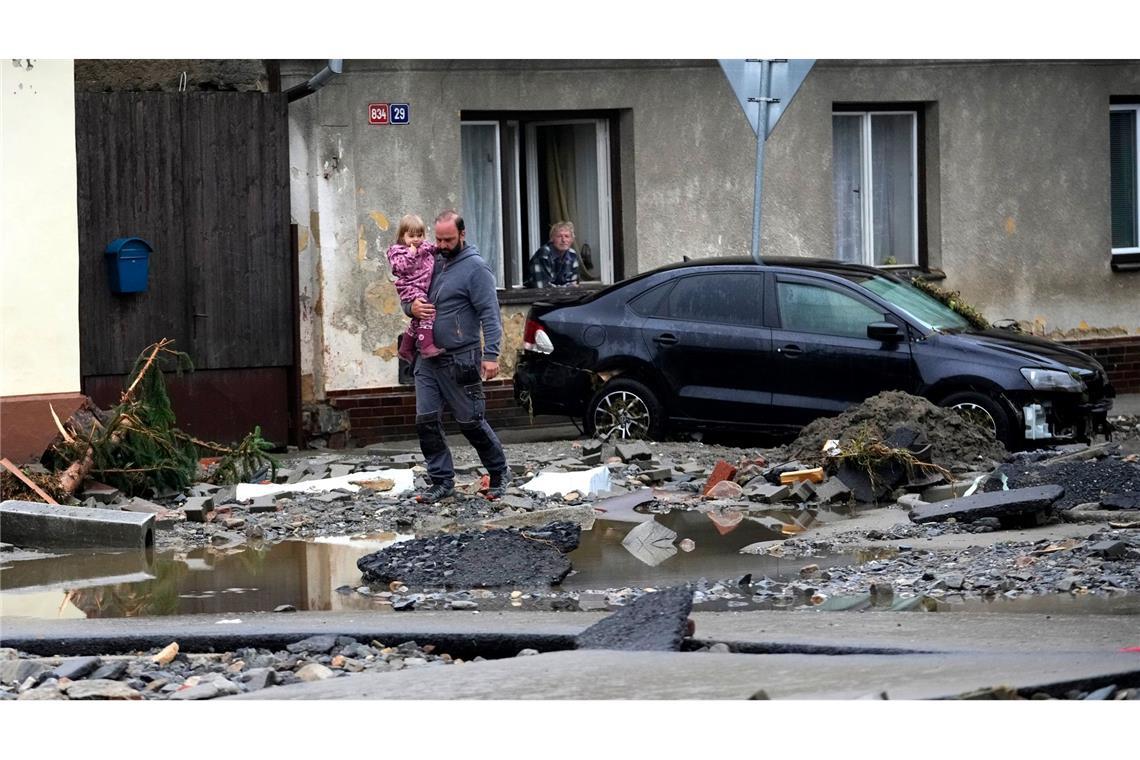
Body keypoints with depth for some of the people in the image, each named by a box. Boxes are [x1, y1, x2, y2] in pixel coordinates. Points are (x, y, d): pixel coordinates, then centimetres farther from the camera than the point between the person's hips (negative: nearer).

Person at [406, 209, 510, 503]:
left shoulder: (475, 267, -9)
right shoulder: (432, 262, 12)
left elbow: (489, 313, -14)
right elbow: (409, 298, 21)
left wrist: (491, 354, -21)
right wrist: (412, 307, -4)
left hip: (460, 360, -6)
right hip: (427, 360, 7)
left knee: (471, 422, 1)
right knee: (426, 421, 1)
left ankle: (499, 473, 20)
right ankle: (442, 481, 10)